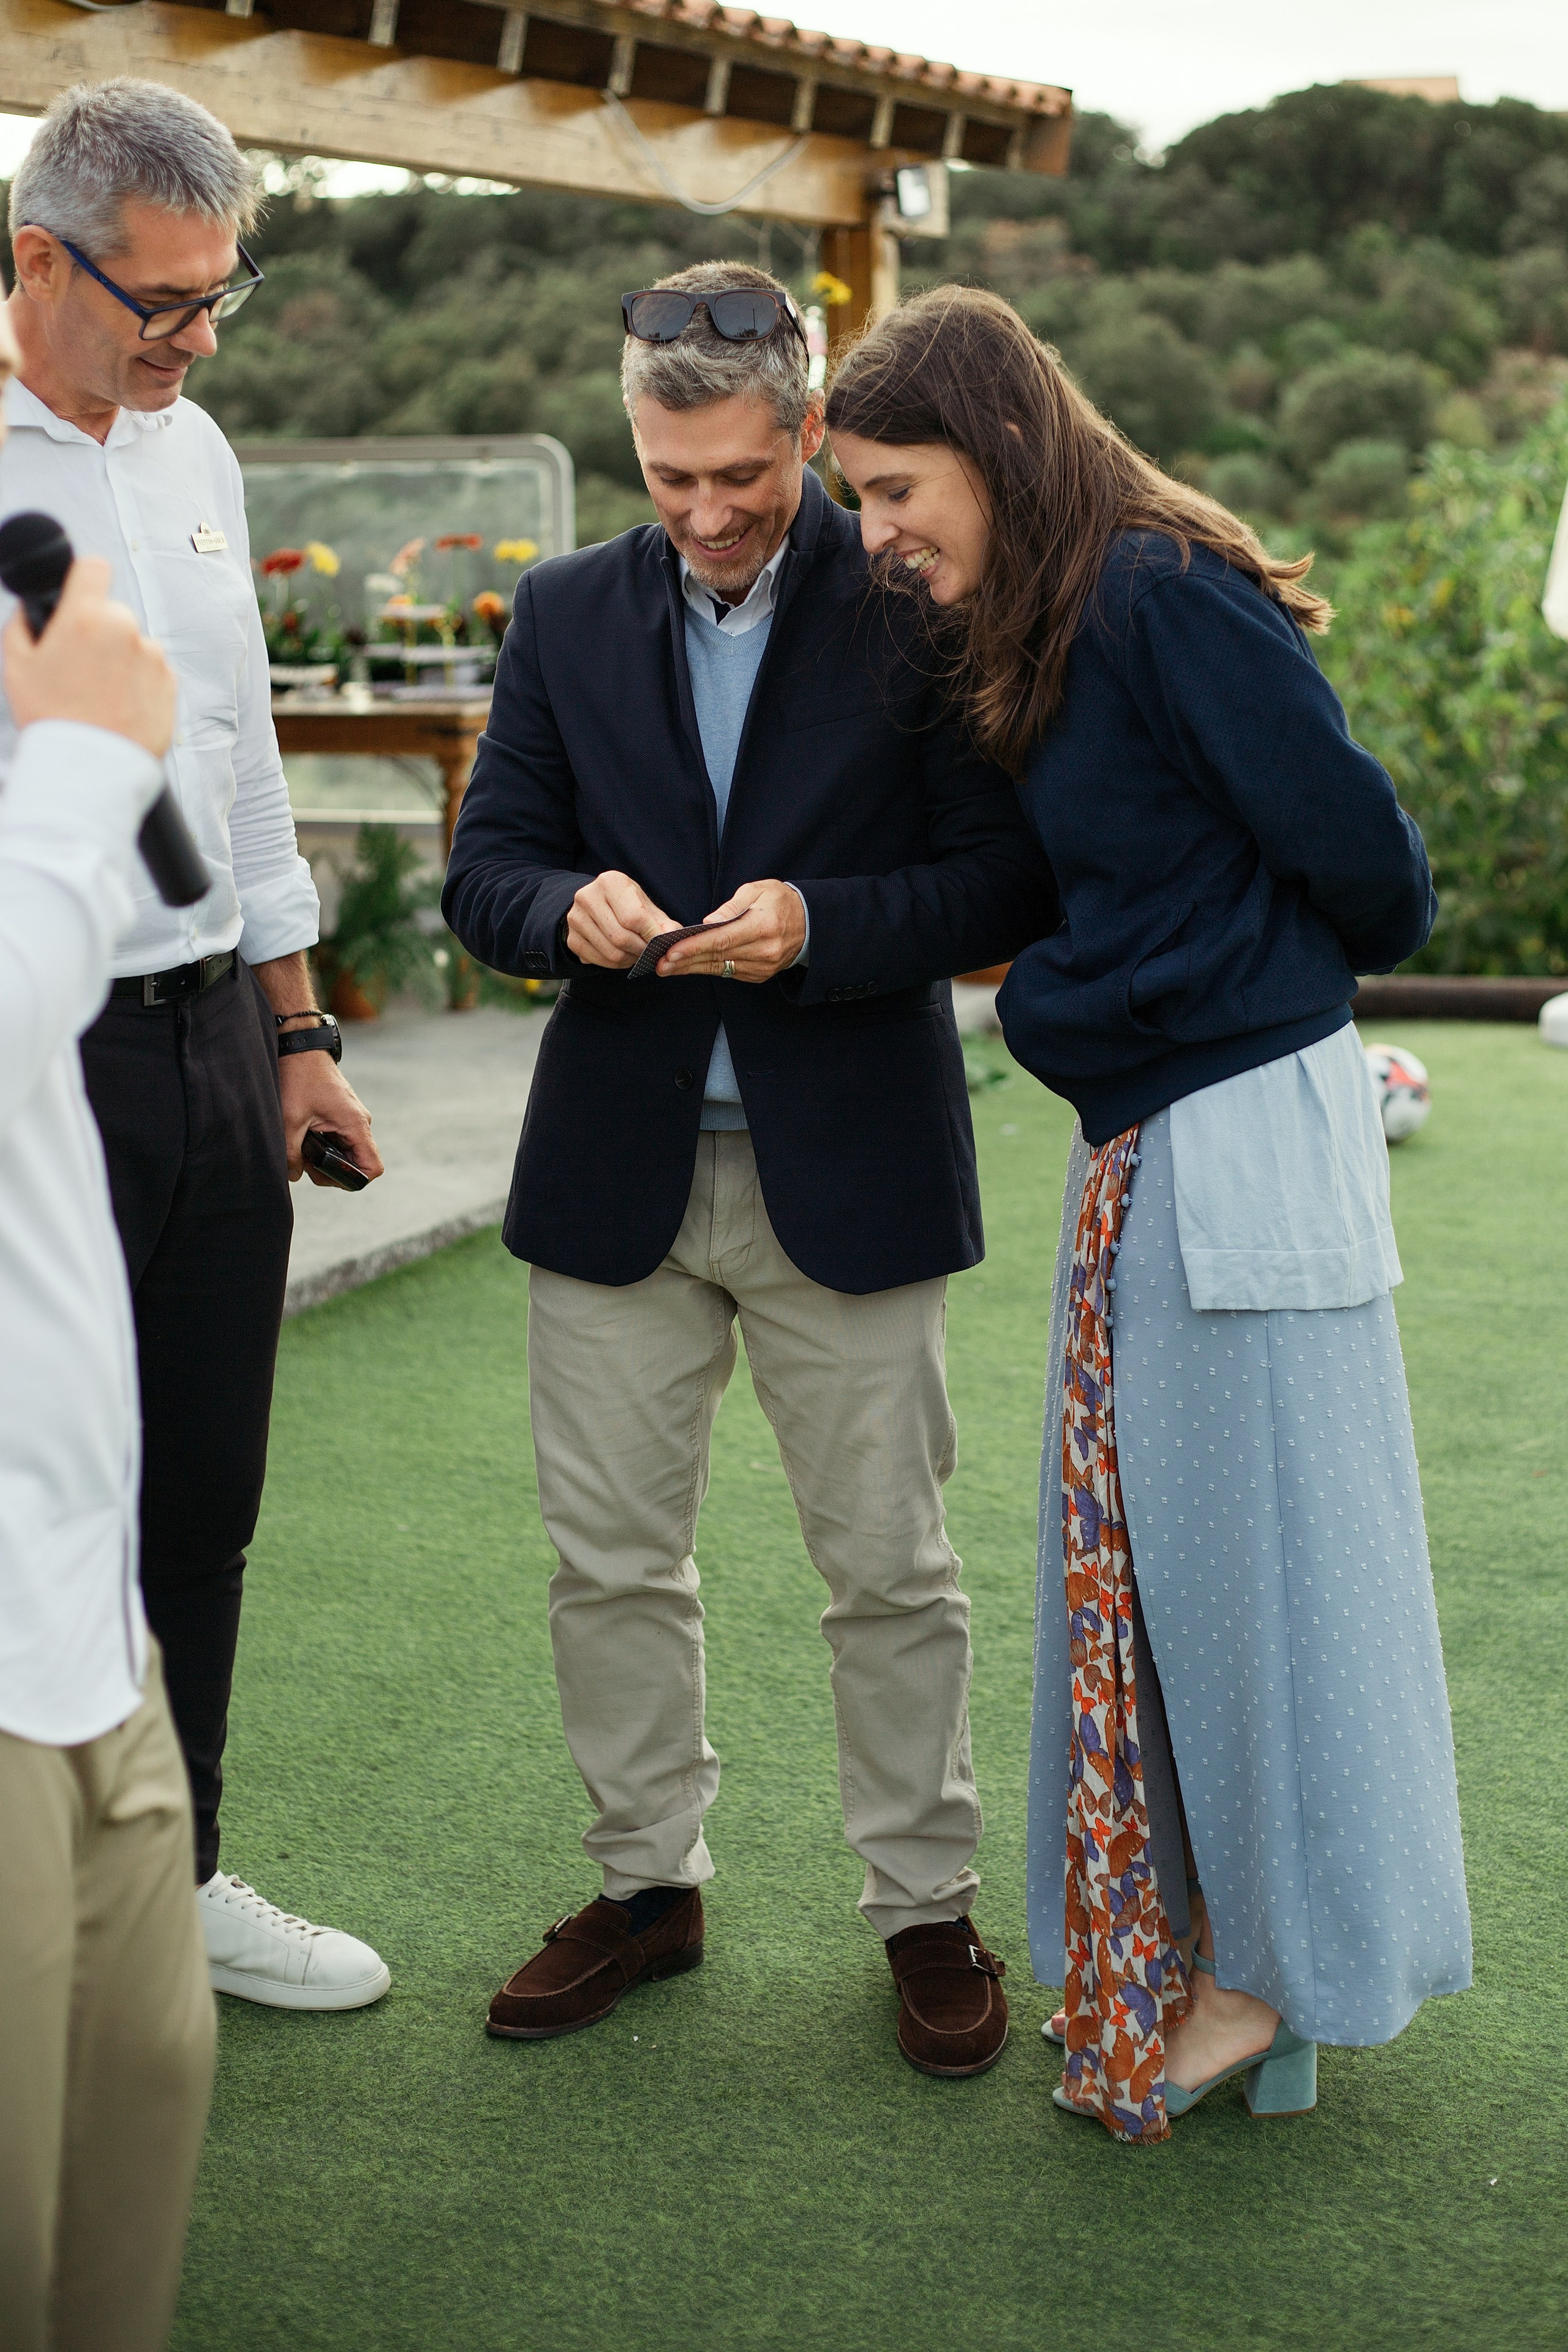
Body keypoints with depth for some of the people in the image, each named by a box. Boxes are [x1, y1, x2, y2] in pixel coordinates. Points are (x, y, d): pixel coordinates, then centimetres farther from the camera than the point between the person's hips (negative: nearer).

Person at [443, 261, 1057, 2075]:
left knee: (889, 1568, 7)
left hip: (844, 1173, -3)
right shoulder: (565, 615, 7)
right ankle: (648, 1881, 28)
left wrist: (819, 926, -22)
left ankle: (927, 1908, 23)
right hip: (617, 1167, 3)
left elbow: (1005, 883, -6)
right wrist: (570, 908, -15)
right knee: (609, 1556, 10)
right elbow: (484, 868, 7)